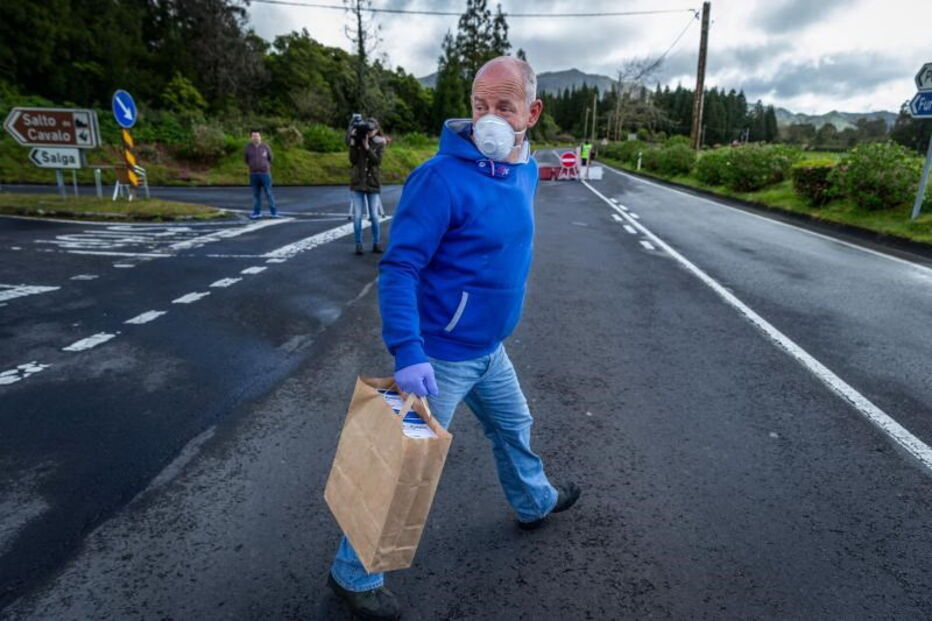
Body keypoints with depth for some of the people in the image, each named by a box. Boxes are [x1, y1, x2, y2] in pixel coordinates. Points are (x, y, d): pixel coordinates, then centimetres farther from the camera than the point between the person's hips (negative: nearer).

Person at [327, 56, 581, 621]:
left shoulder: (527, 171, 4)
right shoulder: (441, 178, -23)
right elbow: (399, 268, -24)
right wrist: (407, 353, -32)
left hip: (490, 347, 8)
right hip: (441, 353, -8)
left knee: (514, 428, 27)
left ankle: (535, 502, 55)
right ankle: (354, 573, 26)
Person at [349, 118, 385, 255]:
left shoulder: (379, 143, 3)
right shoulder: (358, 140, 4)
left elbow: (377, 161, -11)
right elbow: (353, 160, -5)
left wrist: (367, 147, -19)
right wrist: (352, 144, -15)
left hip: (373, 183, -1)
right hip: (357, 182, 1)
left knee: (374, 215, 1)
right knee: (357, 215, -1)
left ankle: (377, 243, 13)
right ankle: (358, 244, 6)